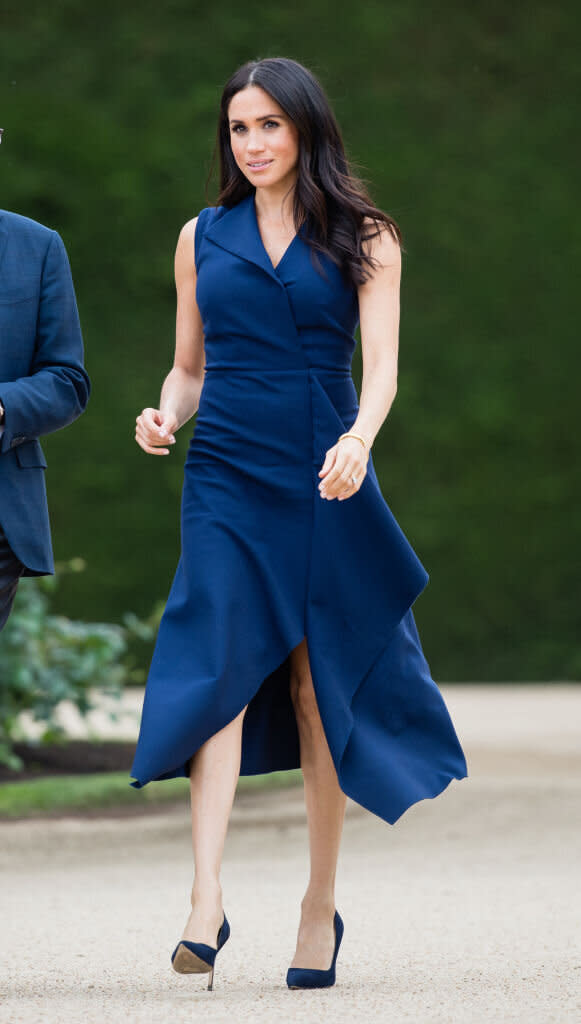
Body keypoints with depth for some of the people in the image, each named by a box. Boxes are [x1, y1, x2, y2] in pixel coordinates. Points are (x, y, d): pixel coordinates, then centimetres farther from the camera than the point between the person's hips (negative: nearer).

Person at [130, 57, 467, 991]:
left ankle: (321, 902, 15)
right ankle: (206, 902, -25)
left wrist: (359, 439, -26)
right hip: (226, 476, 1)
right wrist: (165, 417, -4)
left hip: (327, 480, -1)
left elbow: (382, 363, -6)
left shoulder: (364, 240, 4)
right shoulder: (202, 238, 12)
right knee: (220, 666, -15)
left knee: (320, 686, 2)